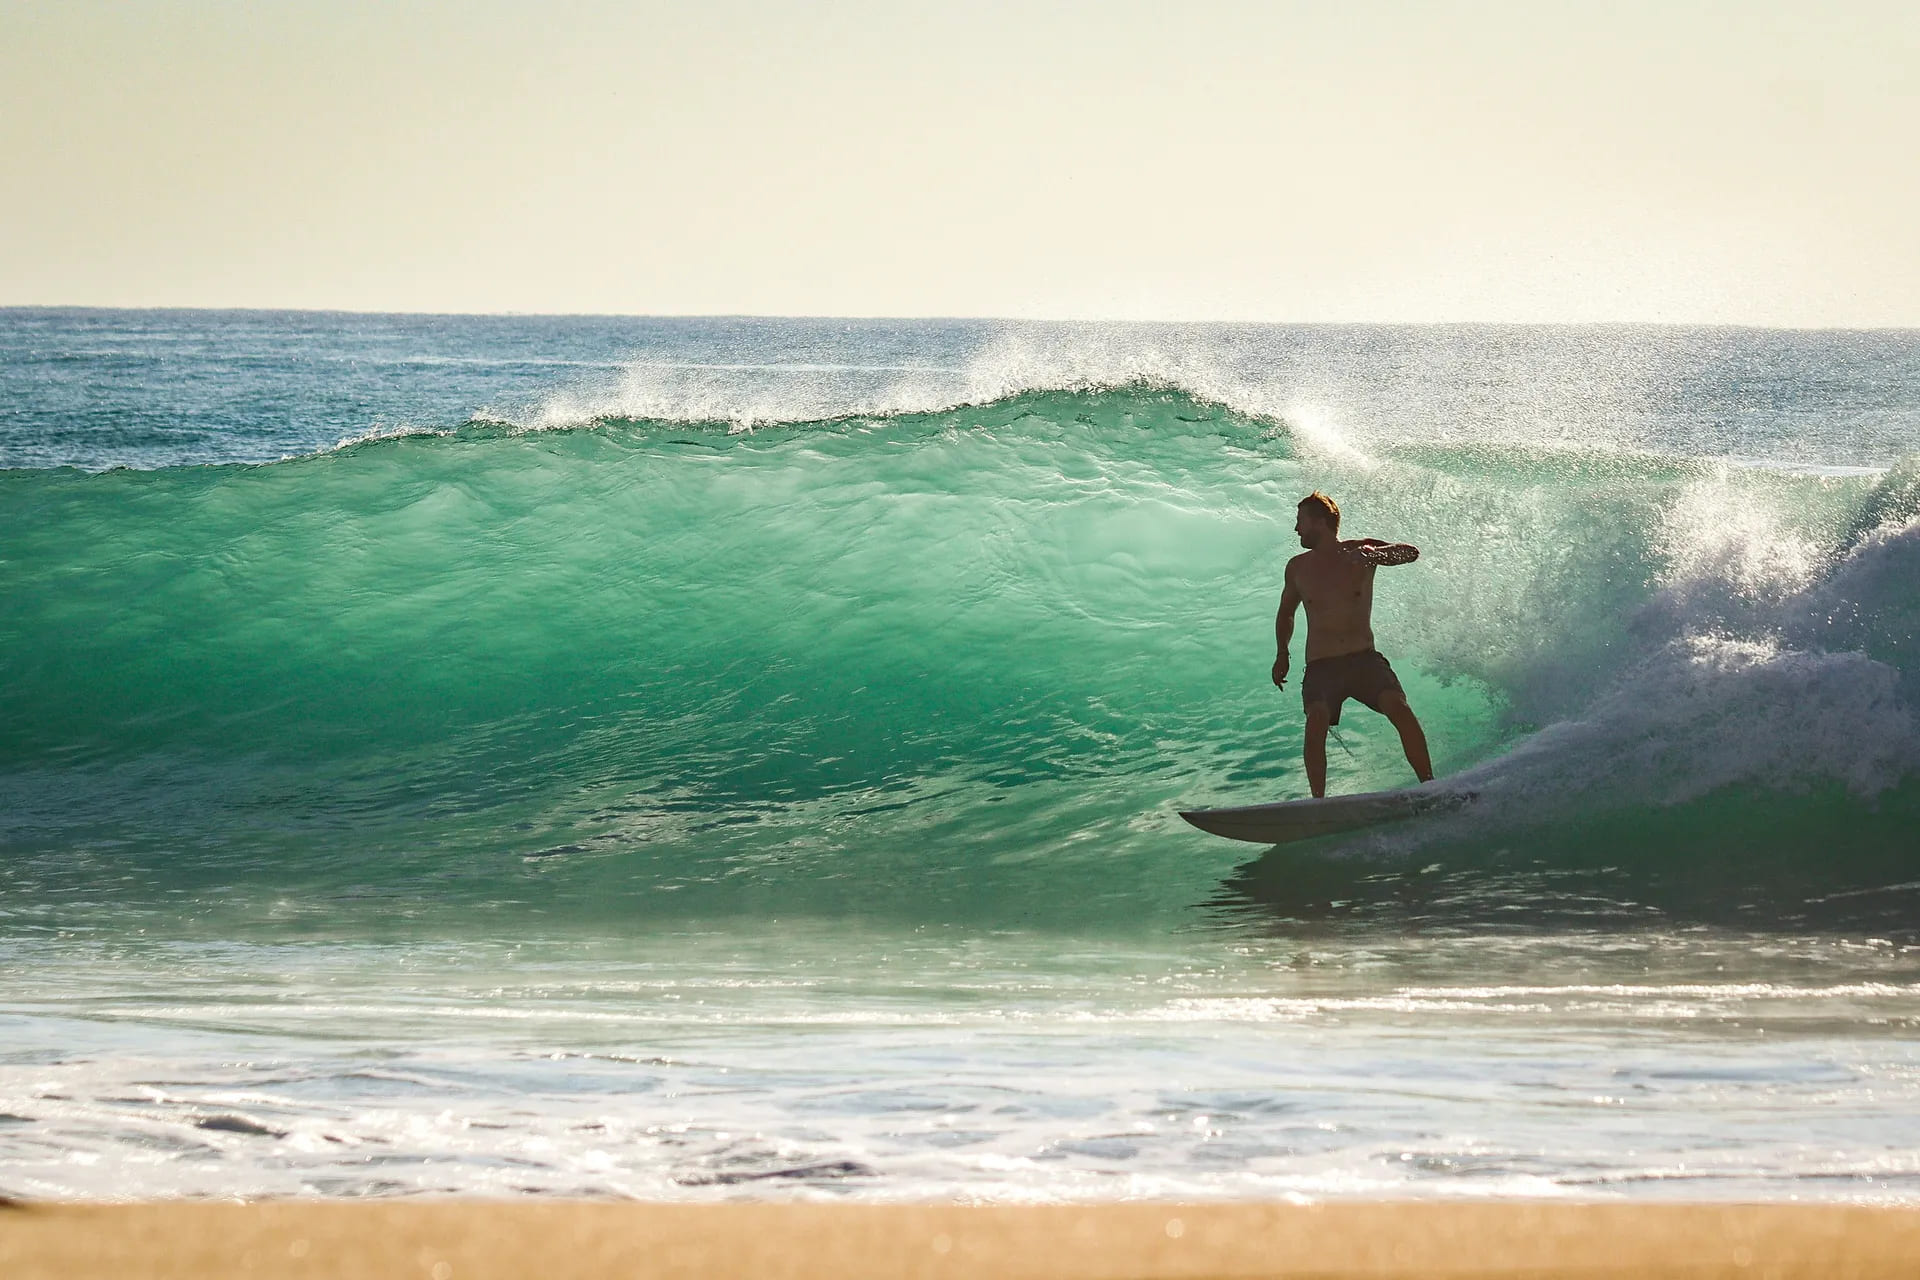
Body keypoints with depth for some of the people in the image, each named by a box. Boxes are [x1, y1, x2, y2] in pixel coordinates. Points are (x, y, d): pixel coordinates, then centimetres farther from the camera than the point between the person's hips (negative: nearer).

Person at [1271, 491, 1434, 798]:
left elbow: (1411, 553, -11)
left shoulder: (1360, 551, 2)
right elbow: (1286, 612, 26)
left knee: (1399, 707, -23)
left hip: (1364, 660, -1)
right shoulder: (1298, 568, 10)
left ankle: (1429, 786, -17)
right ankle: (1318, 802, -27)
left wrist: (1375, 554, -29)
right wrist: (1282, 653, 15)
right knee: (1317, 719, -27)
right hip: (1320, 666, 1)